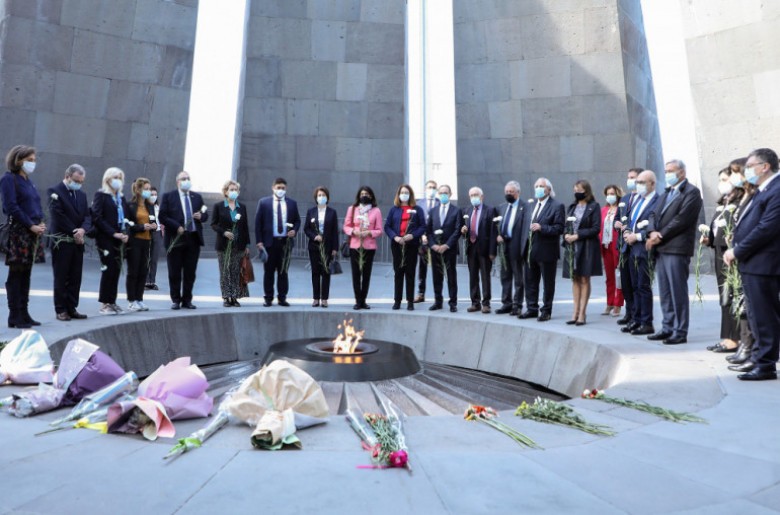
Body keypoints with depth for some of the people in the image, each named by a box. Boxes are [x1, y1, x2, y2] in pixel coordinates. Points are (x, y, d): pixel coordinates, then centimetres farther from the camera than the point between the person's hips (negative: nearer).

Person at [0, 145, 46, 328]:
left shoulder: (29, 181, 19)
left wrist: (41, 223, 4)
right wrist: (31, 225, -15)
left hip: (33, 232, 8)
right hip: (18, 232, -8)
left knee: (26, 274, 10)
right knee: (16, 275, -3)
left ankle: (23, 314, 16)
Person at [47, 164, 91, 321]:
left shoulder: (82, 195, 15)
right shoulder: (54, 191, -4)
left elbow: (87, 216, 9)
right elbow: (58, 215, -12)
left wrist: (83, 229, -11)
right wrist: (74, 232, -11)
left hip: (77, 242, 6)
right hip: (61, 242, -6)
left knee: (75, 277, 7)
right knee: (61, 277, 1)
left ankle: (72, 308, 13)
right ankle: (61, 310, 8)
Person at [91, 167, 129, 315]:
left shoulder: (121, 197, 18)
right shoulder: (100, 195, -1)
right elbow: (97, 218, -9)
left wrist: (125, 233, 1)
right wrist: (114, 233, -15)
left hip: (118, 239, 6)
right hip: (105, 239, -6)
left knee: (116, 269, 5)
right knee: (109, 269, -8)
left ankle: (111, 301, 13)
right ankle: (105, 304, 1)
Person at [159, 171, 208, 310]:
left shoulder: (197, 197, 14)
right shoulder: (168, 196, 3)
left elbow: (205, 215, 17)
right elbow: (162, 216, -5)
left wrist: (201, 216, -6)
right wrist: (177, 227, -17)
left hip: (194, 239, 3)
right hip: (176, 239, -3)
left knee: (190, 272, 7)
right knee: (175, 272, 4)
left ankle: (187, 300, 16)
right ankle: (176, 300, 14)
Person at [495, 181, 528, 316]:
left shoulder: (524, 207, -7)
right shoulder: (502, 207, 14)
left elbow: (527, 226, -14)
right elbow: (496, 224, 18)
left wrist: (524, 246, -21)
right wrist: (497, 235, -2)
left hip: (516, 246, -6)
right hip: (503, 245, 7)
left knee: (518, 277, 3)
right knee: (505, 276, 12)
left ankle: (517, 305, 12)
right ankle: (506, 303, 21)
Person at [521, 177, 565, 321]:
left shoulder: (557, 206, -6)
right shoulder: (533, 205, 16)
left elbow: (559, 228, -13)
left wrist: (542, 228, -23)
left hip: (547, 251, -7)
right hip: (530, 250, 7)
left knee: (548, 283, 4)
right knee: (530, 282, 12)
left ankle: (546, 311, 15)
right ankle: (531, 309, 23)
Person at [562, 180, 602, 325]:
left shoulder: (594, 206, -2)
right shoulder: (572, 207, 15)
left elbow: (596, 229, -9)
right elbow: (566, 225, 15)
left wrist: (577, 236, -15)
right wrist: (566, 235, -6)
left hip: (587, 247, -5)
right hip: (572, 247, 5)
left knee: (585, 279, -1)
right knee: (575, 279, 7)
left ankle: (582, 313, 3)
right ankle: (576, 311, 13)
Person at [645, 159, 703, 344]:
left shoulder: (692, 192, -4)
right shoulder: (666, 193, 22)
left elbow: (682, 219, -14)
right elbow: (654, 214, 13)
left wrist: (660, 236, -13)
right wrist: (653, 232, -6)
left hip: (677, 248, -8)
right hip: (661, 249, 8)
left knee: (678, 291, -4)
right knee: (665, 292, 12)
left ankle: (680, 332, 2)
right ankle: (668, 327, 20)